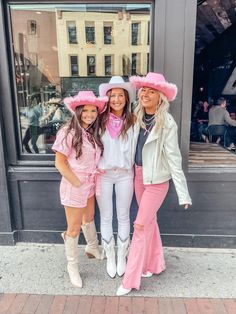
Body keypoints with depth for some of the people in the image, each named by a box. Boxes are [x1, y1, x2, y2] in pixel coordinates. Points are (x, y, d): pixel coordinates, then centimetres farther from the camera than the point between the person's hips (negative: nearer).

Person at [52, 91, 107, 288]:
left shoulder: (94, 132, 2)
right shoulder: (68, 133, -19)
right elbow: (60, 163, -18)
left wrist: (90, 182, 2)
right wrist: (77, 183, -15)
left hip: (91, 184, 7)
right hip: (74, 186, -7)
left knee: (89, 217, 26)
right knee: (74, 228, 8)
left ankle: (93, 247, 51)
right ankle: (72, 266, 29)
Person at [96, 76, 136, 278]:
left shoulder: (132, 121, -4)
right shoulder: (100, 120, -4)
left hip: (125, 174, 0)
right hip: (103, 174, 0)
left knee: (123, 217, 13)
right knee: (106, 218, 12)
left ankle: (122, 256, 34)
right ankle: (110, 257, 33)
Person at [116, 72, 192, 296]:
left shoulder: (167, 123, -17)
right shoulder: (138, 117, 0)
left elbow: (174, 158, -17)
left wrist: (183, 193, -16)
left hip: (156, 180, -6)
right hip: (138, 175, 6)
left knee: (140, 226, 0)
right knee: (150, 221, 18)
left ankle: (130, 279, 17)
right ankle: (155, 264, 39)